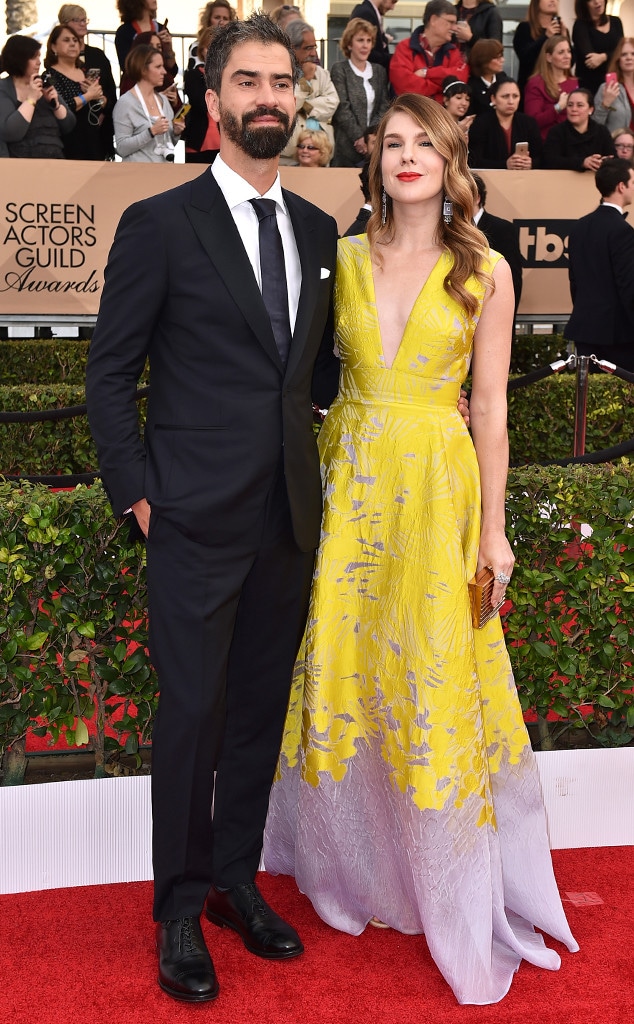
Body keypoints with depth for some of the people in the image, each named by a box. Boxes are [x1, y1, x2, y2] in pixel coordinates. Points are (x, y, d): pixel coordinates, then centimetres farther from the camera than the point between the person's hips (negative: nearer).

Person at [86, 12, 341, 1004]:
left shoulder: (320, 230, 11)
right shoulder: (160, 224, -4)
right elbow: (109, 374, -2)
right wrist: (138, 494, -6)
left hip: (292, 519, 5)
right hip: (199, 520, -5)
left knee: (262, 710, 14)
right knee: (194, 714, 2)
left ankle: (237, 879, 31)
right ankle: (181, 910, 21)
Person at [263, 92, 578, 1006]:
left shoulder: (485, 272, -2)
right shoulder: (344, 260, 4)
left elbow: (490, 406, -2)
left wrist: (493, 527, -4)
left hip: (437, 486, -2)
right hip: (349, 481, 3)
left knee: (435, 682, 2)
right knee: (343, 674, 8)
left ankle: (450, 893, 22)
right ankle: (356, 862, 30)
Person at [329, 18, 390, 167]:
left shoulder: (379, 71, 18)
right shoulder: (339, 69, 3)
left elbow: (384, 107, 9)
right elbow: (342, 109, -6)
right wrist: (359, 137, -15)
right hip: (347, 147, -4)